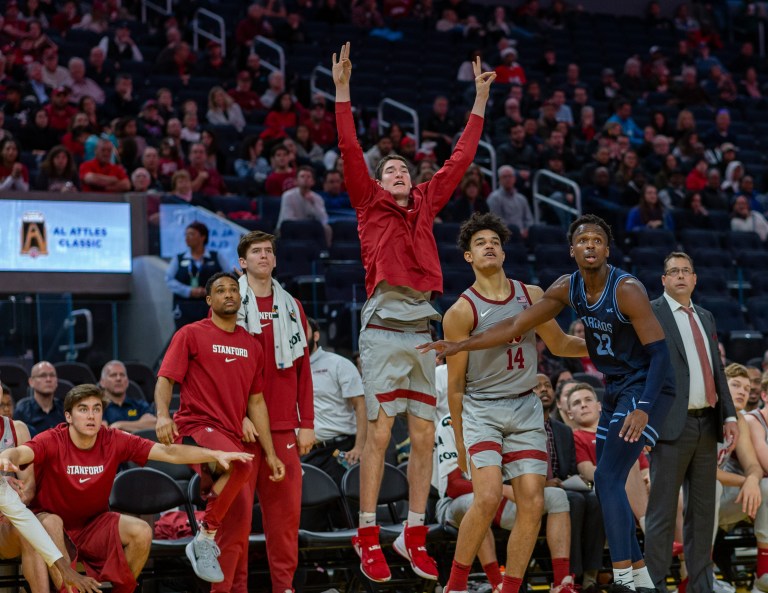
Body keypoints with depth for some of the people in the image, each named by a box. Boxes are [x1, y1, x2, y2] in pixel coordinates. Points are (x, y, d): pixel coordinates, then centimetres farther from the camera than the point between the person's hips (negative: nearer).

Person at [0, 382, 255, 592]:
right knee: (51, 523, -36)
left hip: (94, 526, 3)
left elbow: (169, 453, -12)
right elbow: (22, 452, -39)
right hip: (55, 525, -3)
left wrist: (216, 455, -21)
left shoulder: (114, 442, -10)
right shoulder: (52, 441, -19)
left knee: (141, 532, -20)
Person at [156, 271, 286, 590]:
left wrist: (270, 453, 17)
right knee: (240, 462, -37)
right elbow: (166, 378, -4)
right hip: (197, 429, -6)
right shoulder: (191, 334, 3)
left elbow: (256, 402, 21)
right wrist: (163, 415, -24)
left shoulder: (251, 346, 18)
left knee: (239, 524, -1)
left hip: (236, 437, 6)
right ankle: (205, 537, -22)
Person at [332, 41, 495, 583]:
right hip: (383, 329, -4)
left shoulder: (427, 204, 18)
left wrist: (480, 100, 22)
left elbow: (460, 159, 21)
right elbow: (351, 153, -1)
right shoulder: (370, 204, 8)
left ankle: (415, 534, 10)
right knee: (379, 433, -7)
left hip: (423, 329, 5)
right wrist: (343, 91, -8)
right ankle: (368, 535, -4)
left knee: (424, 437, 3)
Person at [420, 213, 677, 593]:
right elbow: (516, 326, 5)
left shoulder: (627, 290, -22)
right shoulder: (567, 288, 0)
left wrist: (643, 409, -37)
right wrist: (459, 346, 1)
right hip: (615, 389, 9)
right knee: (607, 482, 10)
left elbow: (660, 352, -25)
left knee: (608, 478, -19)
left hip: (646, 388, -9)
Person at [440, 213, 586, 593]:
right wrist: (459, 440, 0)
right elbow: (456, 382, -2)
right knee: (488, 496, -21)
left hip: (526, 408, 5)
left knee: (532, 504, -4)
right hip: (482, 408, -4)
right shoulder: (461, 312, -8)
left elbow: (560, 345, 20)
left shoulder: (531, 297, 5)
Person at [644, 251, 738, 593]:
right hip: (673, 424, -7)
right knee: (663, 511, -3)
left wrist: (729, 415, 8)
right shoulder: (649, 314, -2)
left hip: (706, 424, 7)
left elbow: (717, 370, 18)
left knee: (702, 509, 10)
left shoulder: (706, 318, 18)